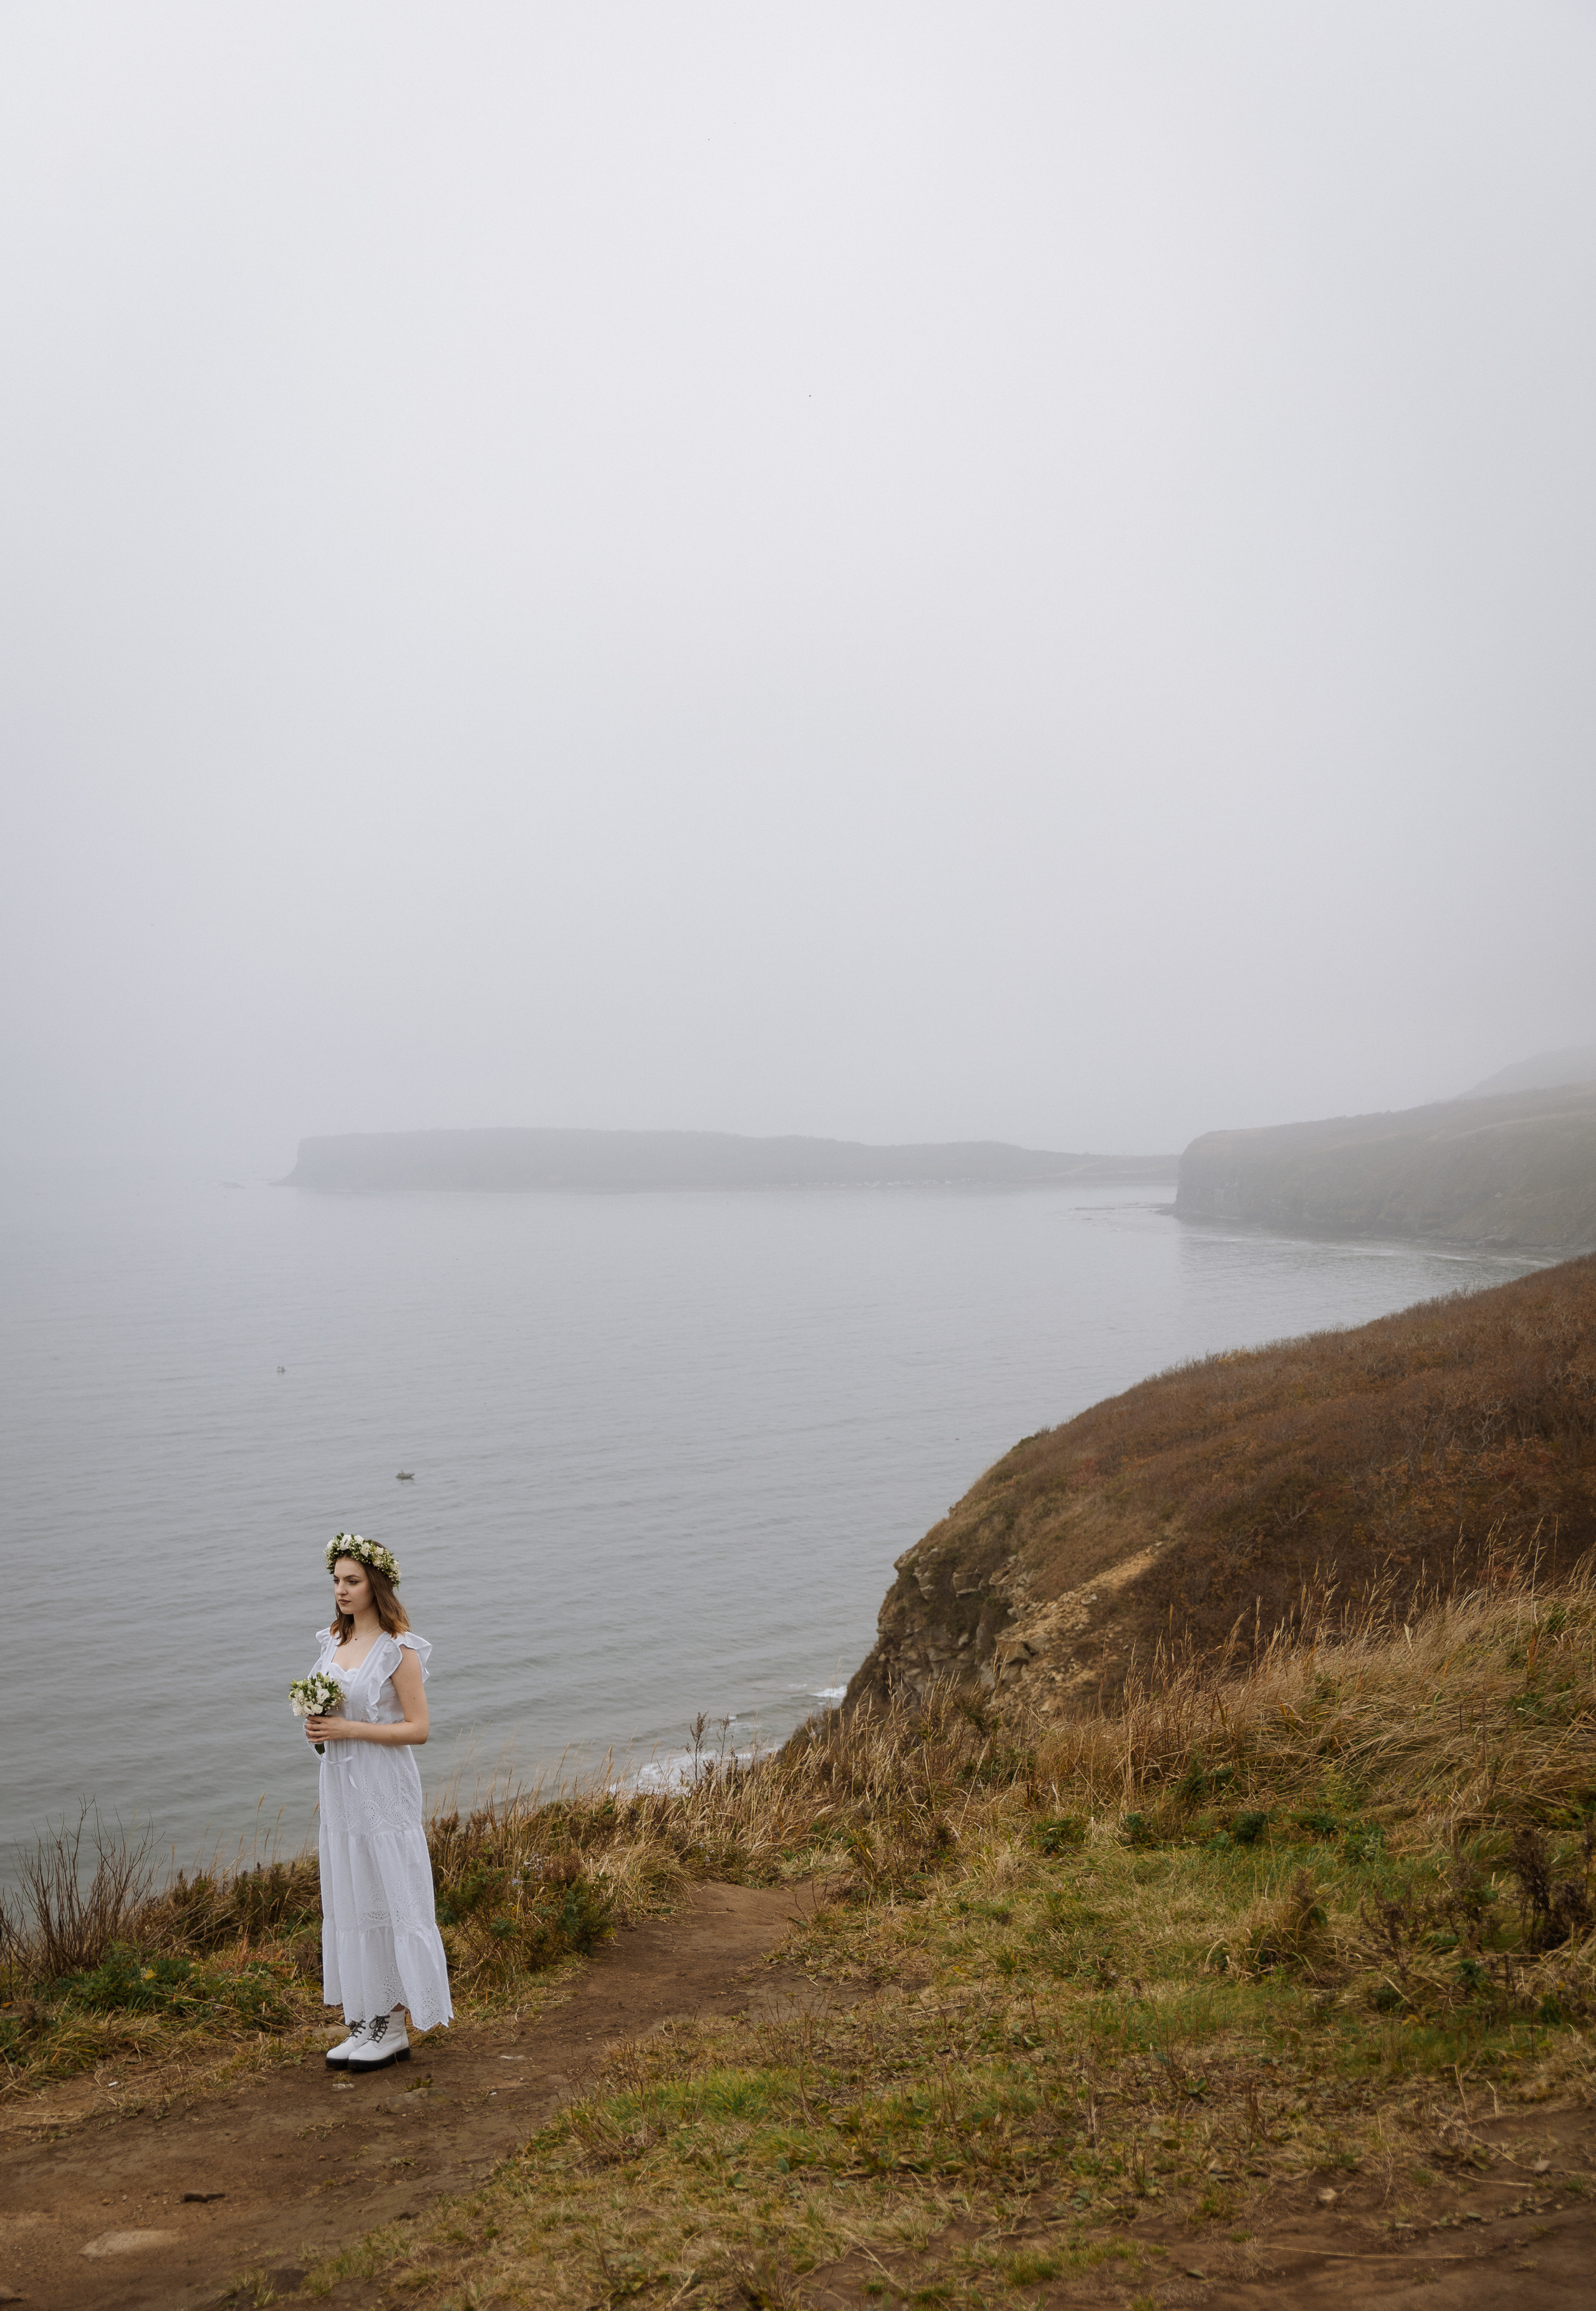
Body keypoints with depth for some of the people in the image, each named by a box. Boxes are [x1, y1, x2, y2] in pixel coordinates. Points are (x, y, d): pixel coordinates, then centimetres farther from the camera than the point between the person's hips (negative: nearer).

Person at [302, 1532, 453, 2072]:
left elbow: (418, 1729, -13)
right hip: (340, 1785, 7)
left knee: (387, 1900, -1)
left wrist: (348, 1729, -20)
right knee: (347, 1901, 11)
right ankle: (364, 2023, 20)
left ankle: (394, 2029, 9)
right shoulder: (334, 1641, 9)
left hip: (383, 1789, -7)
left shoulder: (399, 1649, -12)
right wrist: (316, 1725, -3)